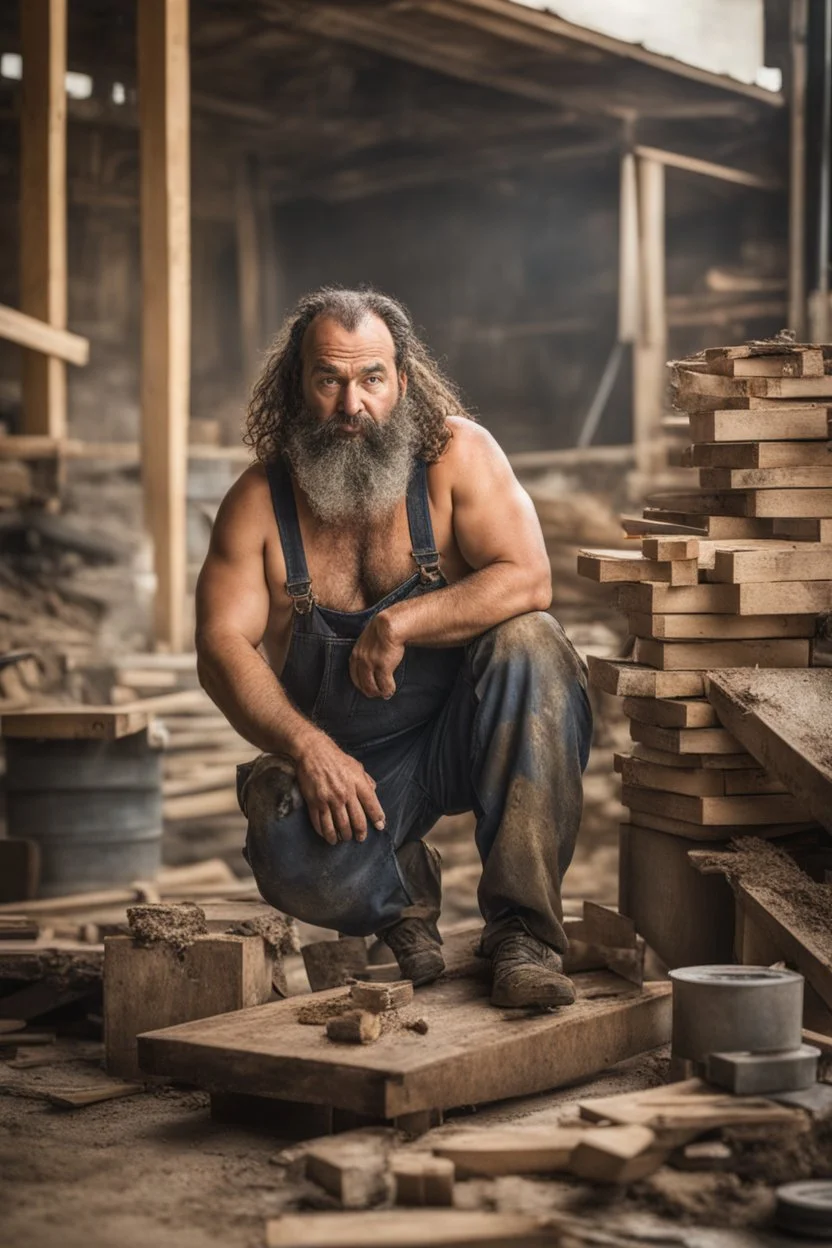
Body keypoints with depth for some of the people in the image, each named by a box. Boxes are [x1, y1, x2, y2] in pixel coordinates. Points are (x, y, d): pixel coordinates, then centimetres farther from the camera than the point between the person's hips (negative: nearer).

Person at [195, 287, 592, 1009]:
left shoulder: (458, 453, -8)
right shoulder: (258, 501, -3)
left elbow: (527, 582, -17)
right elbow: (223, 649, -10)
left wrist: (399, 623, -26)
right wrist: (308, 748, -26)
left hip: (464, 732, 0)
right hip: (337, 757, 0)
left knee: (529, 642, -31)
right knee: (295, 861, -32)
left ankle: (524, 930, -27)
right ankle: (405, 893, 9)